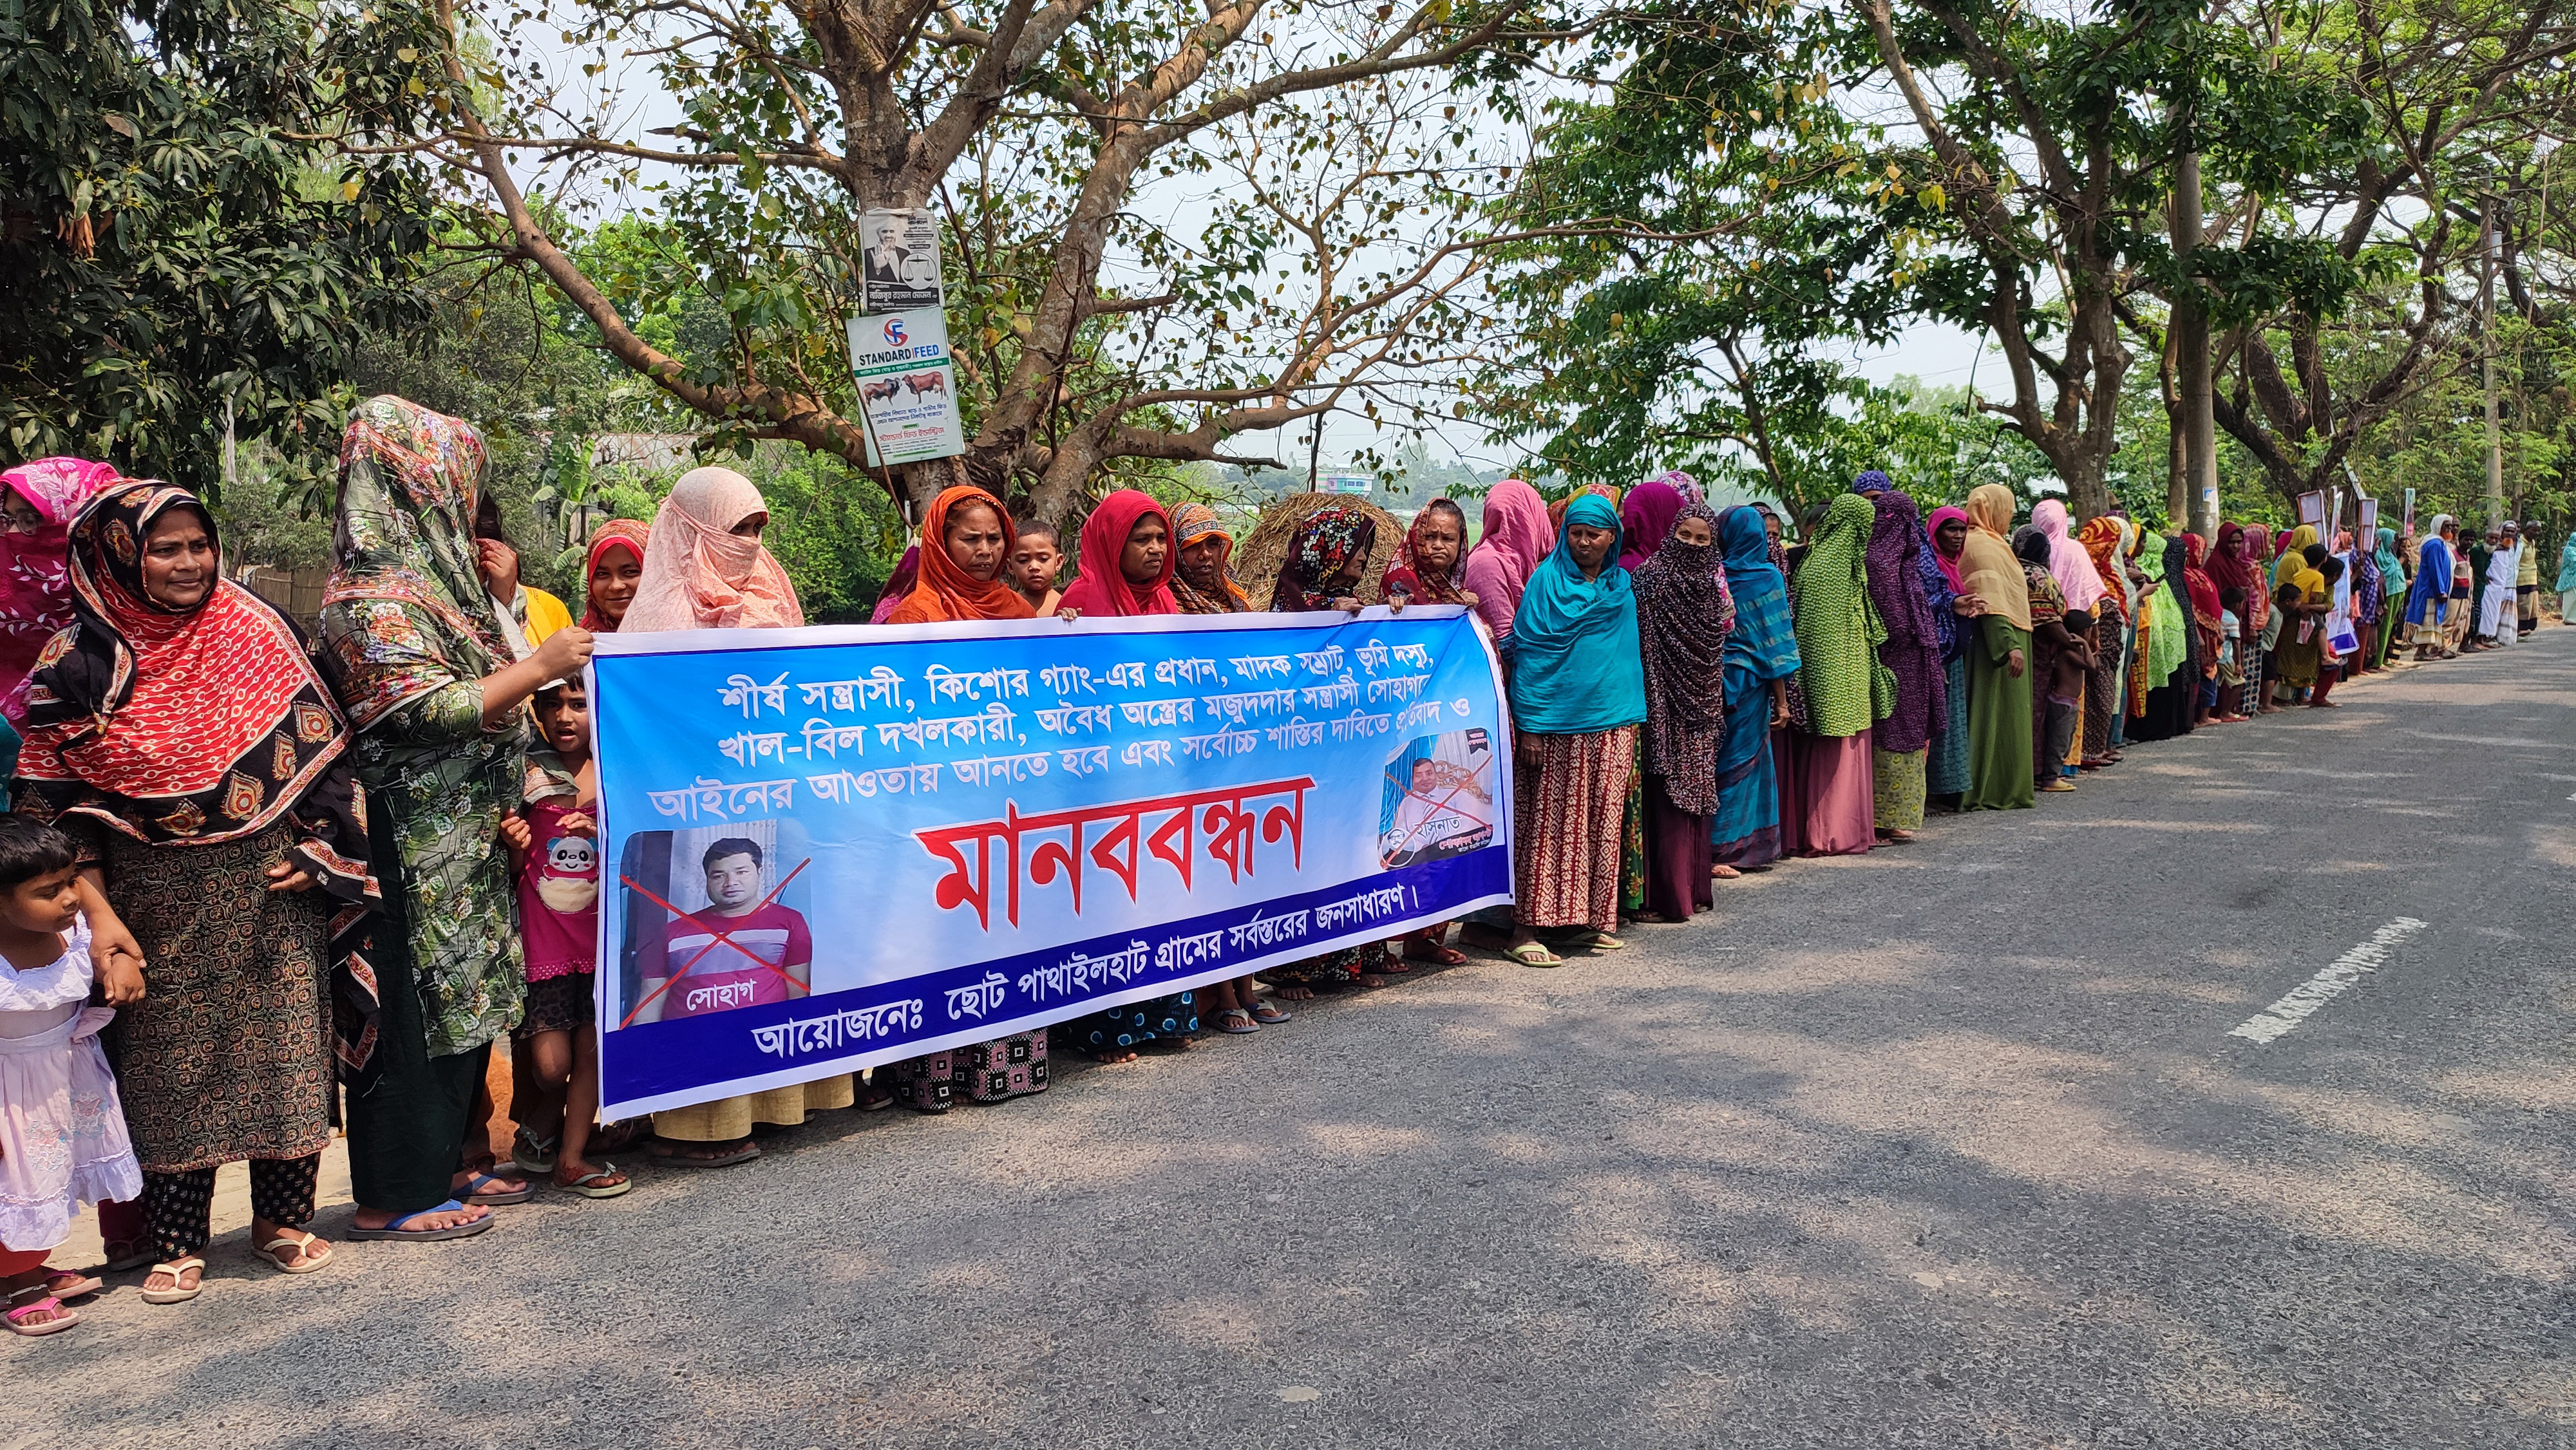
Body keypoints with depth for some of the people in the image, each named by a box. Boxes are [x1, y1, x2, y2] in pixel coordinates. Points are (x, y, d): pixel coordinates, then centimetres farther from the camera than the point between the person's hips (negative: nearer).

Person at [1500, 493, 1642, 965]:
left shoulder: (1622, 585, 13)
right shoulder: (1547, 580, -3)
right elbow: (1528, 653, -6)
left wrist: (1633, 720, 13)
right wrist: (1528, 724, -12)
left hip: (1611, 722, 5)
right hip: (1556, 723, -5)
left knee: (1602, 822, 7)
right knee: (1548, 823, -4)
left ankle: (1592, 919, 17)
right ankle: (1526, 929, -2)